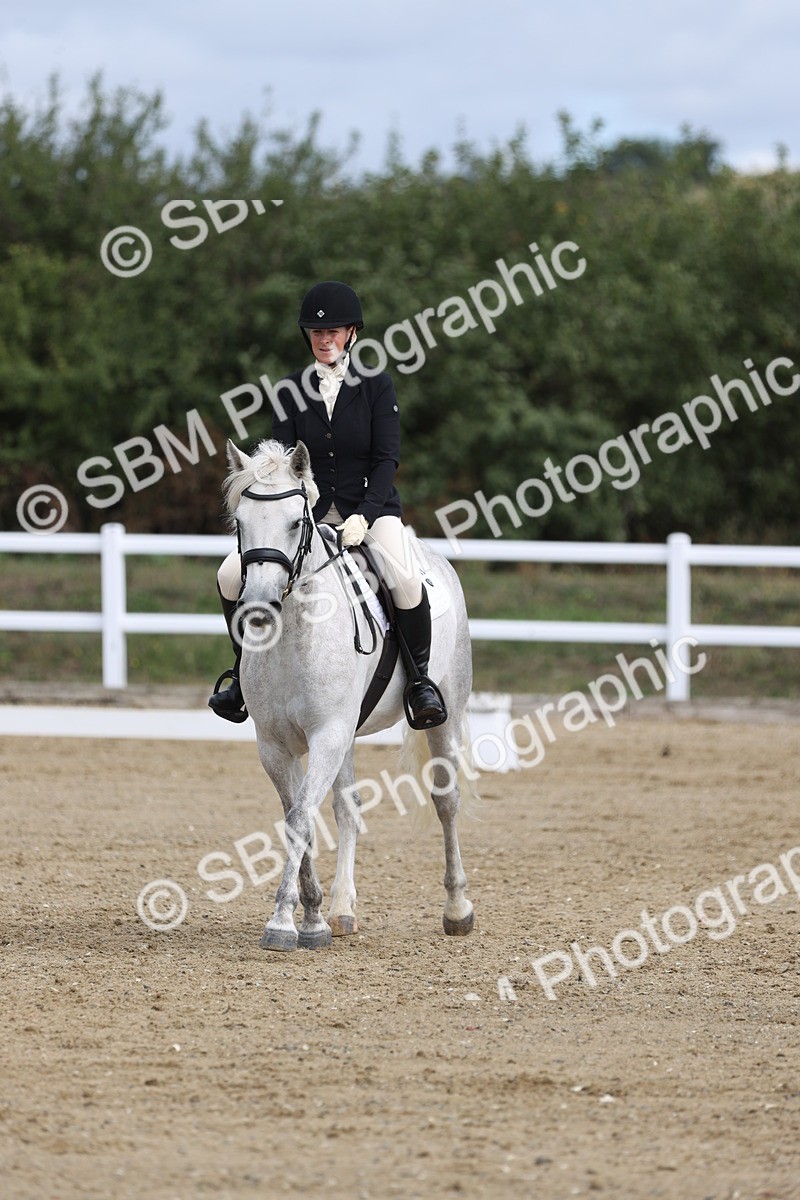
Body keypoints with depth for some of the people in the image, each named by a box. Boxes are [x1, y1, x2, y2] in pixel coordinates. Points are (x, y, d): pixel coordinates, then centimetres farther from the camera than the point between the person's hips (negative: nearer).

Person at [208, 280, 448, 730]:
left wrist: (364, 517, -21)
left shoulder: (377, 385, -3)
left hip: (371, 507, -3)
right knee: (232, 574, -13)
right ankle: (246, 673, 8)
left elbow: (387, 459, -8)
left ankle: (419, 679, -10)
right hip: (309, 509, 3)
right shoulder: (291, 391, 4)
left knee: (406, 579, -32)